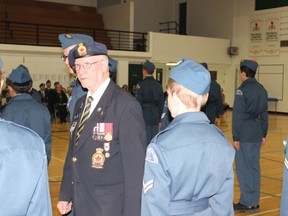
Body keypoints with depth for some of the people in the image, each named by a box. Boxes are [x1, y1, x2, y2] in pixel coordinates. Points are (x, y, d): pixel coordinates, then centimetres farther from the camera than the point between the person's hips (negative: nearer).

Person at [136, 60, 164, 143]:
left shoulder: (141, 85, -11)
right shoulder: (158, 85, 5)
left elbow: (138, 103, -11)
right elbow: (161, 104, 10)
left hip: (144, 118, -5)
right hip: (155, 117, 5)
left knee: (145, 141, 1)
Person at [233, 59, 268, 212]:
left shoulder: (242, 90, -13)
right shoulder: (261, 89, 10)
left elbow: (238, 115, -15)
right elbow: (264, 114, 14)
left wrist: (235, 137, -12)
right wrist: (263, 134, 19)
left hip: (244, 135, -7)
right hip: (257, 134, 7)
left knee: (244, 168, 1)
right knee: (254, 167, 12)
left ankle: (247, 202, 6)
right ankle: (254, 202, 20)